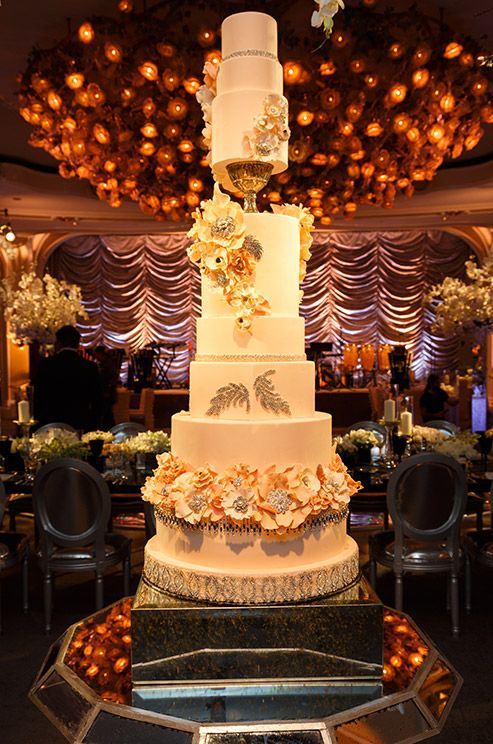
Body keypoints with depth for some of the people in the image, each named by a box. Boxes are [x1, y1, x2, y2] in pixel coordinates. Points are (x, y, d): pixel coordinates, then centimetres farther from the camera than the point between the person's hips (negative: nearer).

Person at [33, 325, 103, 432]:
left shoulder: (46, 364, -2)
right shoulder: (91, 367, 0)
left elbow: (38, 398, 1)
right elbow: (97, 402, 3)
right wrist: (93, 427, 11)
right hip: (81, 426, 1)